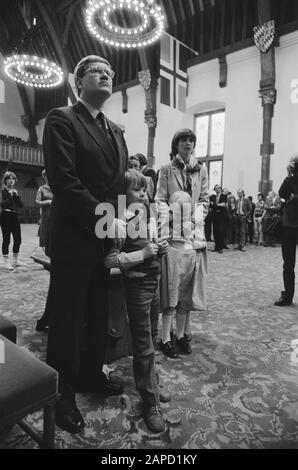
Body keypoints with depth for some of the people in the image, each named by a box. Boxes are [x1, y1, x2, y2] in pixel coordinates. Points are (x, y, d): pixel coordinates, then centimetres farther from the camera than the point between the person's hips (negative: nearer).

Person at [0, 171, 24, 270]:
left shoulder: (15, 191, 15)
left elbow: (21, 205, 5)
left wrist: (16, 196, -7)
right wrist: (10, 196, -17)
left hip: (15, 216, 6)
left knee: (18, 239, 7)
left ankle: (15, 260, 20)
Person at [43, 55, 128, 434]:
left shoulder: (115, 131, 18)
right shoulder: (61, 120, -4)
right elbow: (63, 181, -17)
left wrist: (121, 219, 2)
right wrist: (102, 216, -20)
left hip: (109, 237, 7)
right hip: (74, 238, -7)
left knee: (99, 314, 17)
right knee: (67, 318, 6)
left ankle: (91, 374, 38)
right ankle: (63, 395, 25)